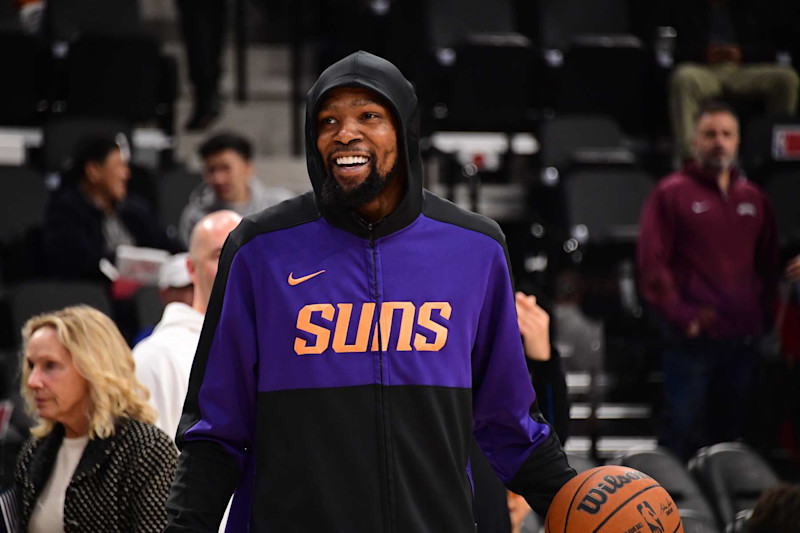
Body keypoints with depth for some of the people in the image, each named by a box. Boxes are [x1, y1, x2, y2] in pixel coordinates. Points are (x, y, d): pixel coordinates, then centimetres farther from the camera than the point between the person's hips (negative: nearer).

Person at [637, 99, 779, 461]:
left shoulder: (754, 199, 16)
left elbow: (768, 265, 22)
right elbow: (652, 262, -5)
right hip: (693, 337, -5)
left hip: (742, 340, 5)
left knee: (728, 435, 8)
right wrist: (680, 316, -13)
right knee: (683, 430, -8)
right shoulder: (672, 193, 1)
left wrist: (763, 315, 8)